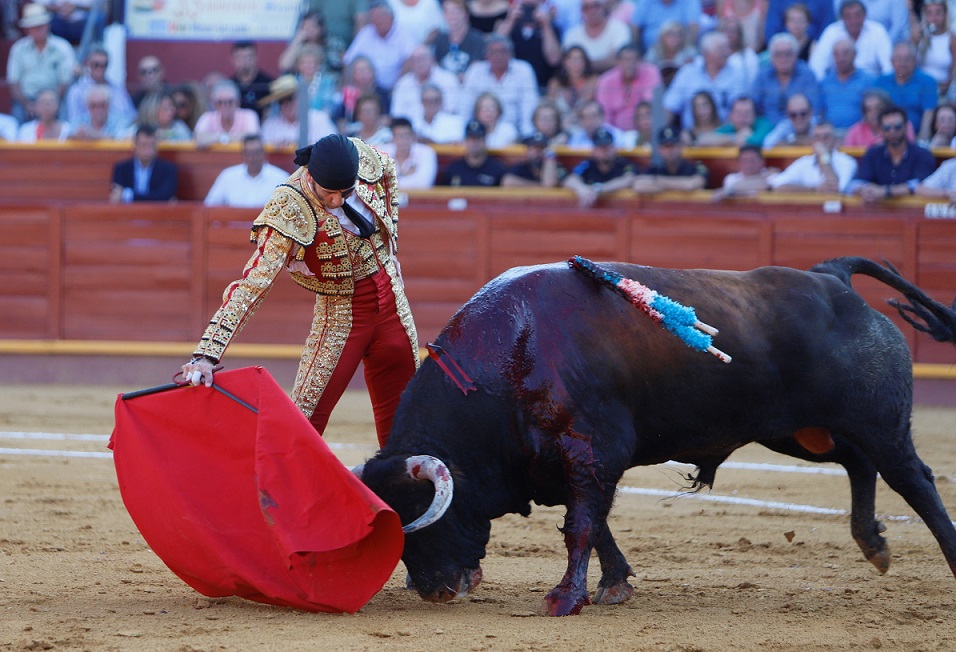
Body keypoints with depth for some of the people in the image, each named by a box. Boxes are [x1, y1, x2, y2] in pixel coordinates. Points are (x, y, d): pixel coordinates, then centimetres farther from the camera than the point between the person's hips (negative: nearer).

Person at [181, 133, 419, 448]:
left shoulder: (365, 161, -12)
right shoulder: (290, 212, -27)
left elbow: (388, 173, 14)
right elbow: (252, 285, -33)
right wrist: (206, 355, -42)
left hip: (392, 300, 5)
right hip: (340, 314, -5)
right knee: (306, 417, -13)